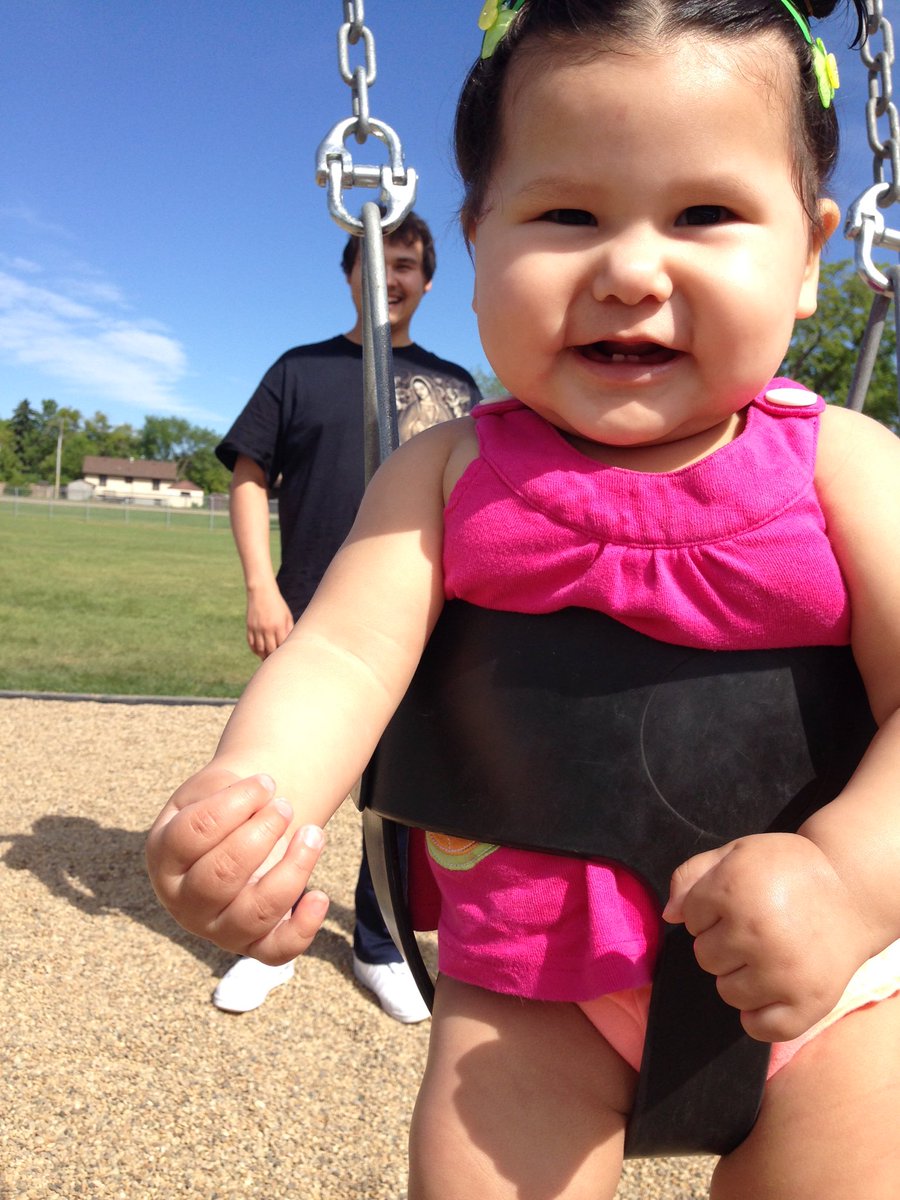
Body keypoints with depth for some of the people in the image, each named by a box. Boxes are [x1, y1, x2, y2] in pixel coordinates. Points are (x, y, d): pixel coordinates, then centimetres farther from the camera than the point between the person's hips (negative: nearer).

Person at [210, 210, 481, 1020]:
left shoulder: (455, 386, 11)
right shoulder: (303, 369, 8)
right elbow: (250, 476, 3)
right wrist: (260, 587, -8)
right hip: (310, 620, -1)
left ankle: (380, 948, 28)